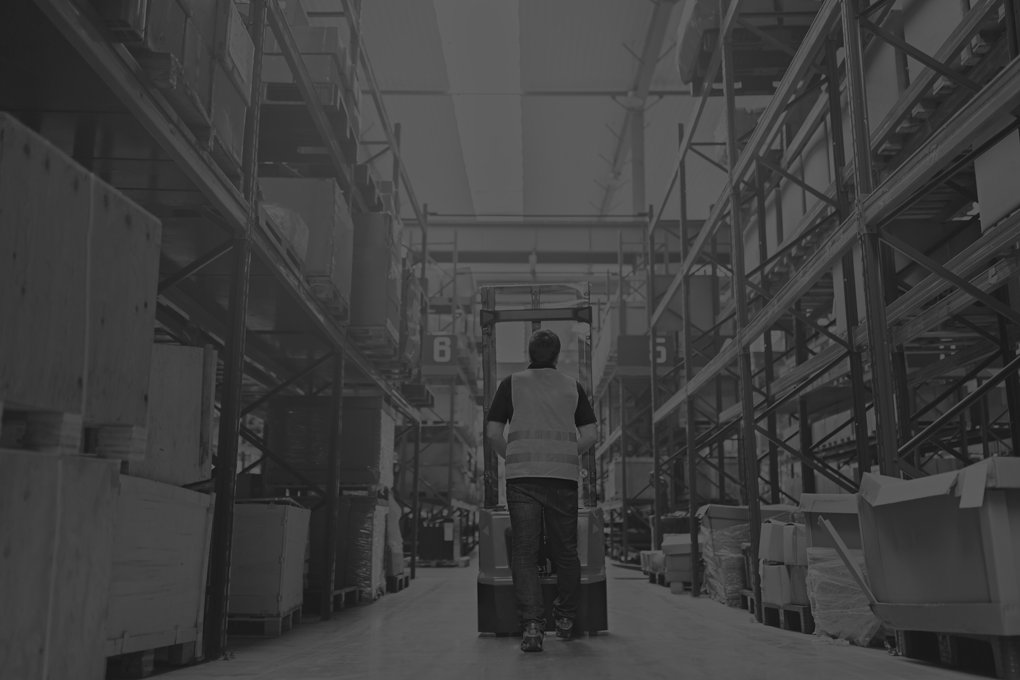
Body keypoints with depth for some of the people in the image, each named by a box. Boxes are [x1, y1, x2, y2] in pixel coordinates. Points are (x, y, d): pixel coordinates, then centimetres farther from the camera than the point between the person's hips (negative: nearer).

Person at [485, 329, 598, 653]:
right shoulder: (572, 387, 10)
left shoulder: (512, 384, 7)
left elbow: (493, 432, 2)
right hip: (564, 476, 1)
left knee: (525, 552, 0)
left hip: (522, 476, -1)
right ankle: (565, 618, 25)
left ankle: (532, 624, -11)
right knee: (565, 549, 13)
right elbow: (590, 435, 5)